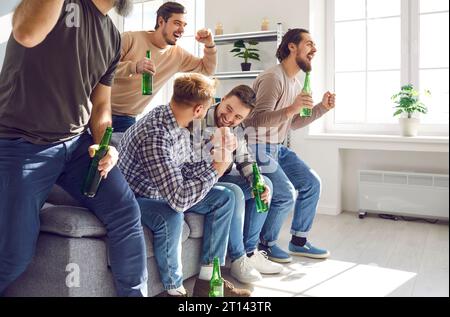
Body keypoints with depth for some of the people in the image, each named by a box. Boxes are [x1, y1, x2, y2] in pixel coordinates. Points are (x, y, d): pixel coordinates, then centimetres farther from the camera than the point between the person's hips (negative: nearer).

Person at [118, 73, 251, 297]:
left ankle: (208, 279, 3)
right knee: (170, 216, -39)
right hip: (135, 198, -9)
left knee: (224, 198, 3)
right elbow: (179, 199, -39)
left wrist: (216, 158, -11)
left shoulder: (177, 122, -8)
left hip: (164, 192, 9)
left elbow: (185, 169, 2)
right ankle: (175, 289, -15)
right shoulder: (154, 136, -36)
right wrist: (217, 168, -30)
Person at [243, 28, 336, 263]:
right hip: (258, 148, -10)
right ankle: (265, 244, 7)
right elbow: (258, 119, -29)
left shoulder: (295, 82, 12)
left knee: (312, 183, 5)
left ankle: (298, 241, 17)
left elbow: (295, 123, 18)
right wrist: (290, 109, -41)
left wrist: (322, 108, 8)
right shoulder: (273, 78, -20)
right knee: (286, 195, -17)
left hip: (278, 148, 10)